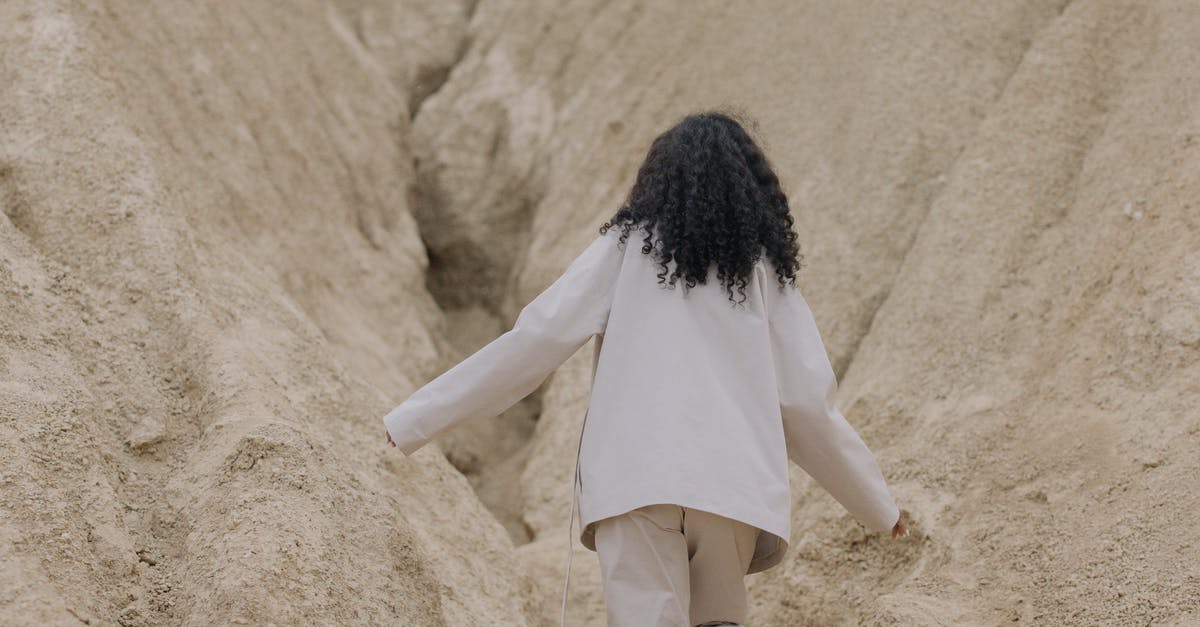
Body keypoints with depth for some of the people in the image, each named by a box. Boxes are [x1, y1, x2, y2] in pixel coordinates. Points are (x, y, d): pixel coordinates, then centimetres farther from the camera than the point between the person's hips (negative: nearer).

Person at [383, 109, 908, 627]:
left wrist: (411, 421, 6)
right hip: (735, 484, 2)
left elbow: (535, 339, 2)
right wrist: (877, 504, 26)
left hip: (634, 478, -2)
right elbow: (809, 401, 13)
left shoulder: (628, 245, 9)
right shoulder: (765, 267, 14)